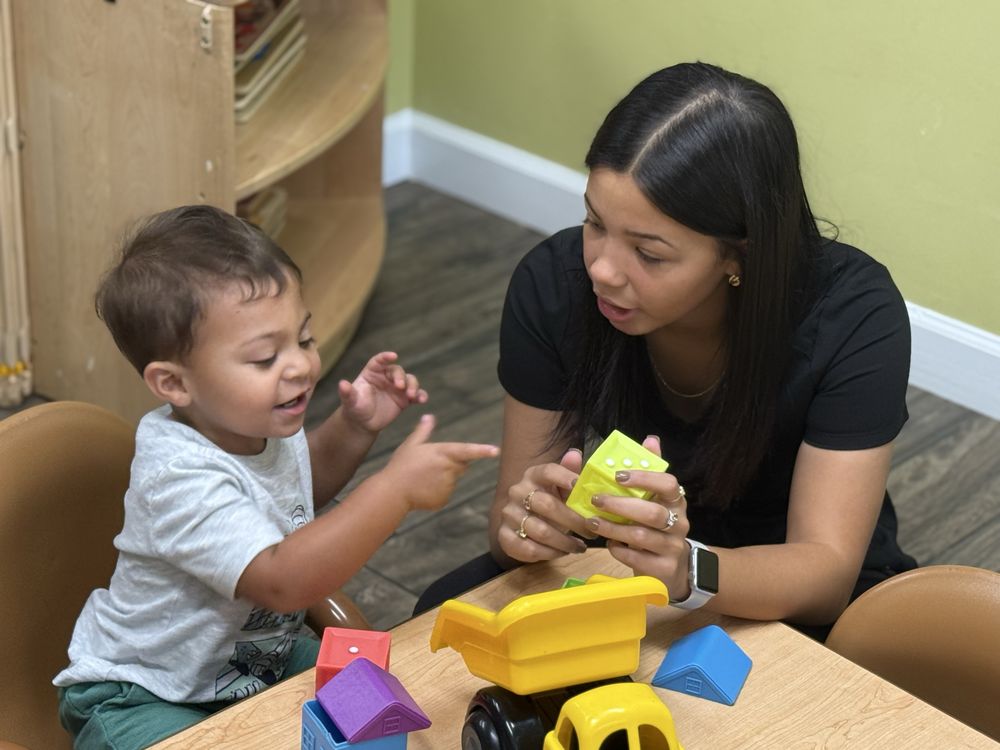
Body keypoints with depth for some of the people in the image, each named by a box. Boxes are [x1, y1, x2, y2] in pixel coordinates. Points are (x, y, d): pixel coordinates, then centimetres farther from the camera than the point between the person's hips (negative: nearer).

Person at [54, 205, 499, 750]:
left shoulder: (263, 422, -7)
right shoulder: (178, 478, -34)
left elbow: (300, 489, 17)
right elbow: (283, 582, -43)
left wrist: (354, 427, -2)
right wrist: (396, 488, -46)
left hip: (257, 658, 8)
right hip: (145, 699, -7)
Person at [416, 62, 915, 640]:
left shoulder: (853, 315, -28)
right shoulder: (554, 284, -20)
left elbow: (826, 571, -27)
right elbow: (515, 508, -13)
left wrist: (688, 572, -48)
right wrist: (523, 525, -38)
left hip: (786, 596, -2)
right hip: (626, 557, 2)